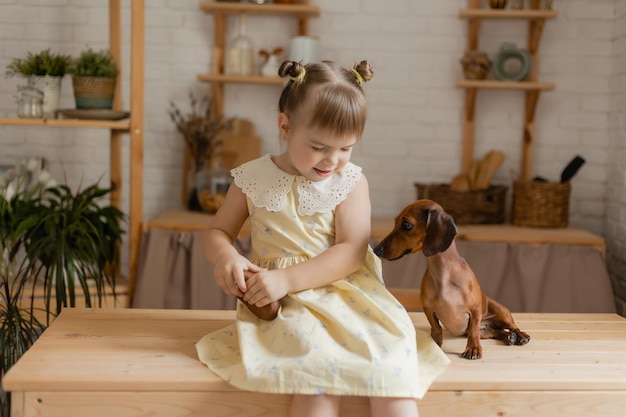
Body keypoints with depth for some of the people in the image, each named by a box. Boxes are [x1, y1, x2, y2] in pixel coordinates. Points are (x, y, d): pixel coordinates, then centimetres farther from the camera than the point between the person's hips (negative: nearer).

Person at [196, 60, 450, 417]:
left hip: (346, 291, 1)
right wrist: (226, 257, -13)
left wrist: (287, 278, -20)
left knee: (390, 346, -26)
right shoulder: (252, 180, 3)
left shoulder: (351, 182, 0)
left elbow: (352, 252, -9)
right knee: (320, 363, -31)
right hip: (287, 305, -1)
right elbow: (217, 233, 13)